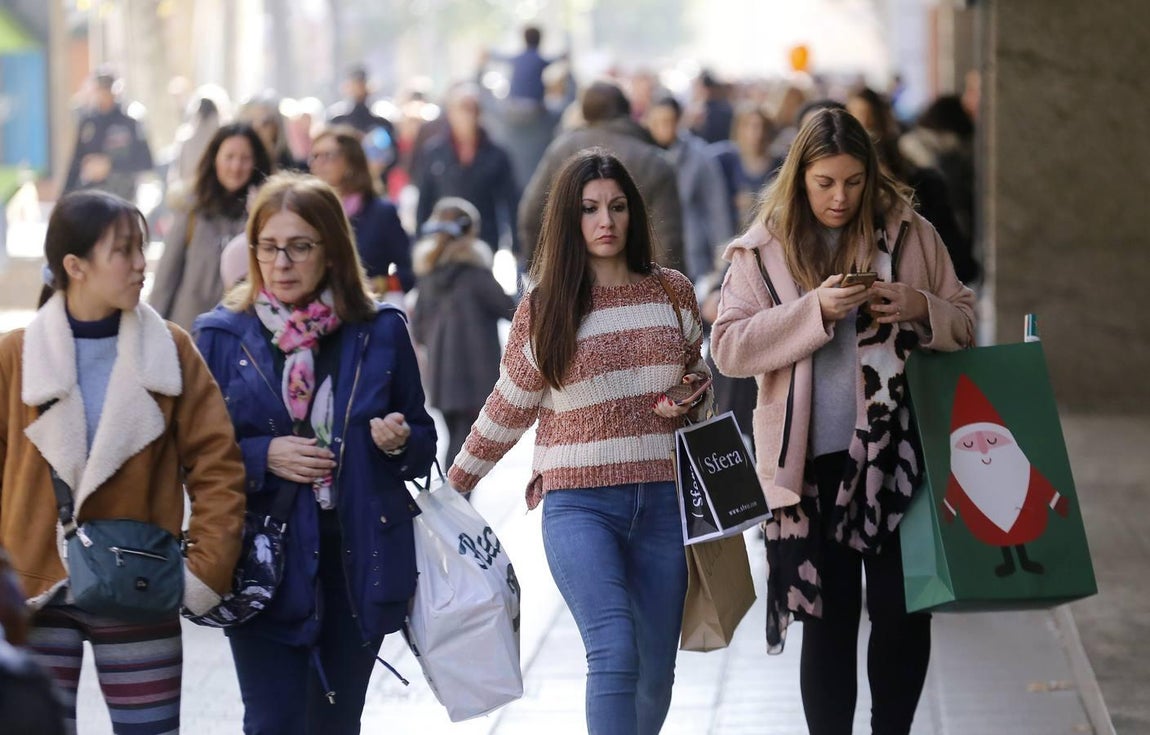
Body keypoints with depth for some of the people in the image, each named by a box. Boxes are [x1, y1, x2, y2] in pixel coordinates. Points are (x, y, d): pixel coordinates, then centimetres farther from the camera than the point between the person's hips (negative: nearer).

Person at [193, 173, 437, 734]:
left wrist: (400, 441, -11)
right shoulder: (222, 336, 1)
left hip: (359, 563, 2)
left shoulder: (380, 331, 4)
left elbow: (423, 444, 12)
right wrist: (262, 457, -14)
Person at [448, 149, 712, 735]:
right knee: (615, 653, -20)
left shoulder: (673, 292, 7)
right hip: (578, 503, -3)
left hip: (663, 500, 3)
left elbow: (698, 379, 23)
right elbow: (508, 409, 13)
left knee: (654, 674, 7)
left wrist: (691, 401, 0)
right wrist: (453, 485, 18)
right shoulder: (544, 308, 1)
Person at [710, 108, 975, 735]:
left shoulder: (910, 235, 4)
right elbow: (728, 348, -7)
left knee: (903, 612, 3)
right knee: (828, 622, 6)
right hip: (811, 465, -1)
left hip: (897, 455, 1)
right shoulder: (763, 251, 1)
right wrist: (816, 310, -18)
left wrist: (921, 308, -12)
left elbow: (964, 323, 10)